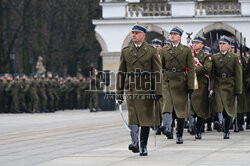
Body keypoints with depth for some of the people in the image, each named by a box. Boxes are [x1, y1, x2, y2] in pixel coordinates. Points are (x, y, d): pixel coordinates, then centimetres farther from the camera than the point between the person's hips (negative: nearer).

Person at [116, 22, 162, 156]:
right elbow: (121, 73, 13)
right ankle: (134, 142, -18)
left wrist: (158, 92, -7)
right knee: (133, 117, -14)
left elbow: (157, 73, 1)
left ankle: (143, 146, 12)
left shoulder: (151, 51, 5)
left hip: (146, 89, -1)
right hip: (131, 89, 1)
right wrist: (119, 93, 8)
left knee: (146, 119, 4)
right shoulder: (126, 51, 11)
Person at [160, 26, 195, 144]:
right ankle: (167, 128, -35)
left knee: (181, 109, 4)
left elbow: (191, 69, 0)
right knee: (167, 104, -21)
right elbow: (160, 67, 13)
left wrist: (190, 86, -7)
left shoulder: (187, 50, 4)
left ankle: (179, 135, 13)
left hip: (181, 82, -1)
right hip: (167, 82, 1)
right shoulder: (164, 50, 11)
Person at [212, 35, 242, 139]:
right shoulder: (214, 57, 10)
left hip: (229, 85, -1)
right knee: (218, 103, -24)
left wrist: (238, 91, -6)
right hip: (218, 84, 1)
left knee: (228, 108, 3)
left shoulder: (235, 58, 2)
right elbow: (212, 73, 8)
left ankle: (226, 131, 12)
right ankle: (220, 122, -42)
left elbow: (238, 75, -1)